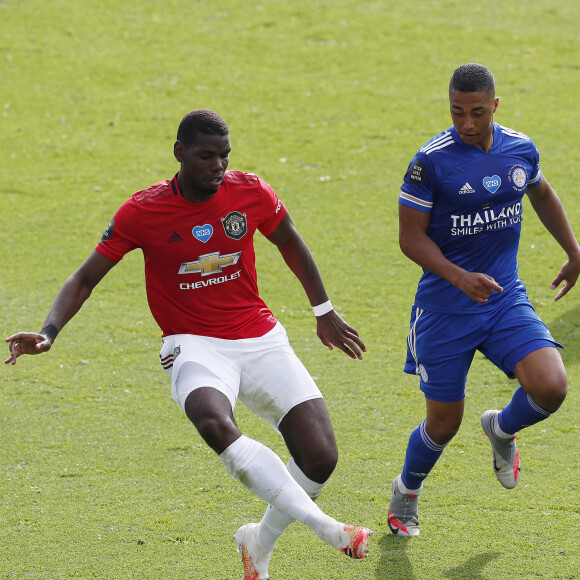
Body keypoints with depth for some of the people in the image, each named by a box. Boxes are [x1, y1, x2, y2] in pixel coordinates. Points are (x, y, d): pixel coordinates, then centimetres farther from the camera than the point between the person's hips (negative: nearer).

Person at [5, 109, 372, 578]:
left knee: (320, 457, -12)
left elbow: (291, 244, 17)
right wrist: (48, 334, -17)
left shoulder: (252, 194, -3)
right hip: (195, 345, -3)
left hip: (260, 339, 3)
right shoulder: (142, 212, -9)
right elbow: (85, 279, -1)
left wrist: (324, 312, 25)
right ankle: (325, 527, -38)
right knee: (215, 423, -38)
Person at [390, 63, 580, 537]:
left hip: (506, 298, 3)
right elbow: (411, 237, -12)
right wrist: (461, 278, -25)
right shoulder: (432, 161, -16)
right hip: (446, 307, -3)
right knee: (444, 424, 3)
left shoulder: (521, 149, -1)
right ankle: (407, 491, 37)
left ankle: (502, 429, 18)